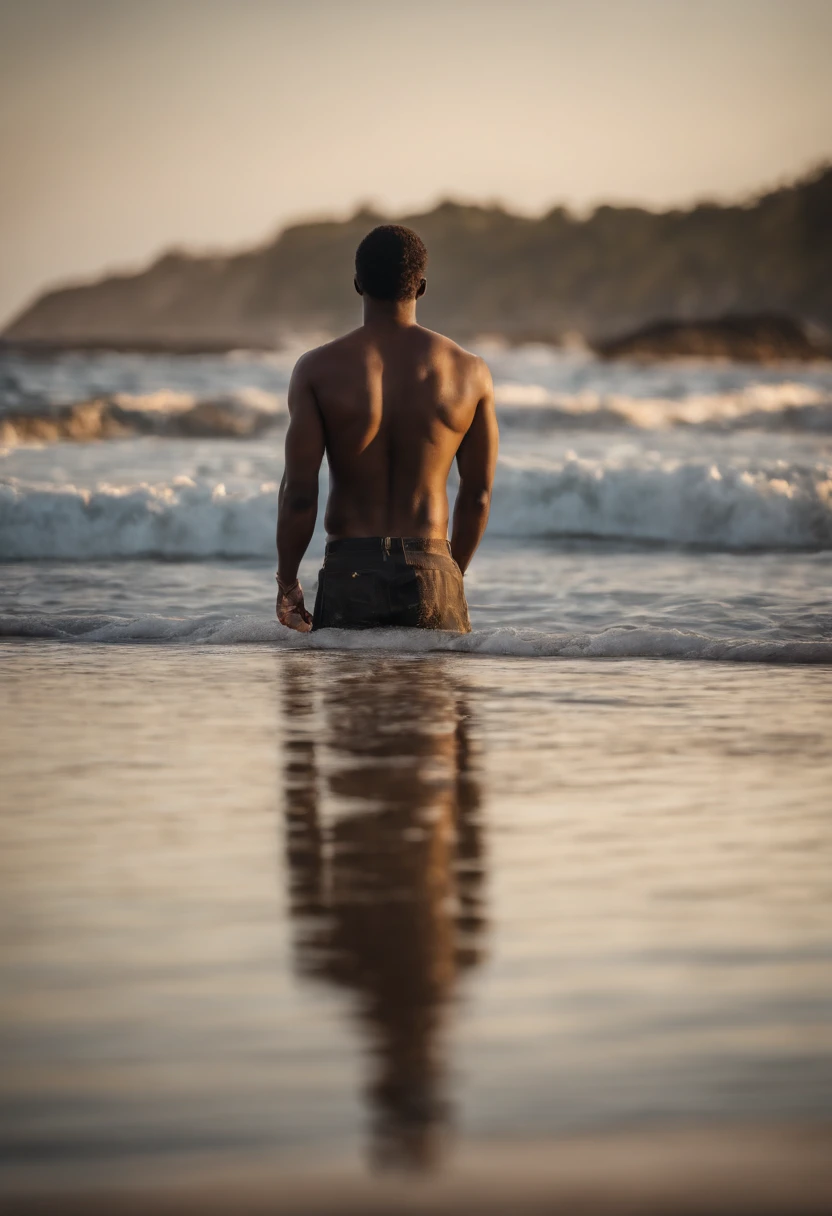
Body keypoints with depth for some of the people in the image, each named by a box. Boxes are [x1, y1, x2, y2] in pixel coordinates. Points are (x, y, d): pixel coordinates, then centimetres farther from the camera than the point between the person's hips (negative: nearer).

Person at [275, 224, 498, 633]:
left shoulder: (318, 369, -2)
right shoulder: (469, 372, 3)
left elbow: (300, 492, -5)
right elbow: (478, 494, 8)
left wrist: (286, 584, 6)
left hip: (349, 572, 0)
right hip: (430, 572, 0)